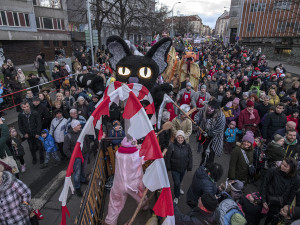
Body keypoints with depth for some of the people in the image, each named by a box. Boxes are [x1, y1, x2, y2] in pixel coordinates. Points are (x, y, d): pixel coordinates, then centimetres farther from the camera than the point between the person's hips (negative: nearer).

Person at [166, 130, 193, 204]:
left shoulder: (187, 146, -9)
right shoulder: (172, 146, -20)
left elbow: (190, 157, 2)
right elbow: (168, 158, -12)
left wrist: (189, 167, 3)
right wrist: (168, 167, -8)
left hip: (183, 168, 4)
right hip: (174, 169, -4)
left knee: (180, 180, 24)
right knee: (177, 182, -3)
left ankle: (178, 188, 56)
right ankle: (176, 196, 23)